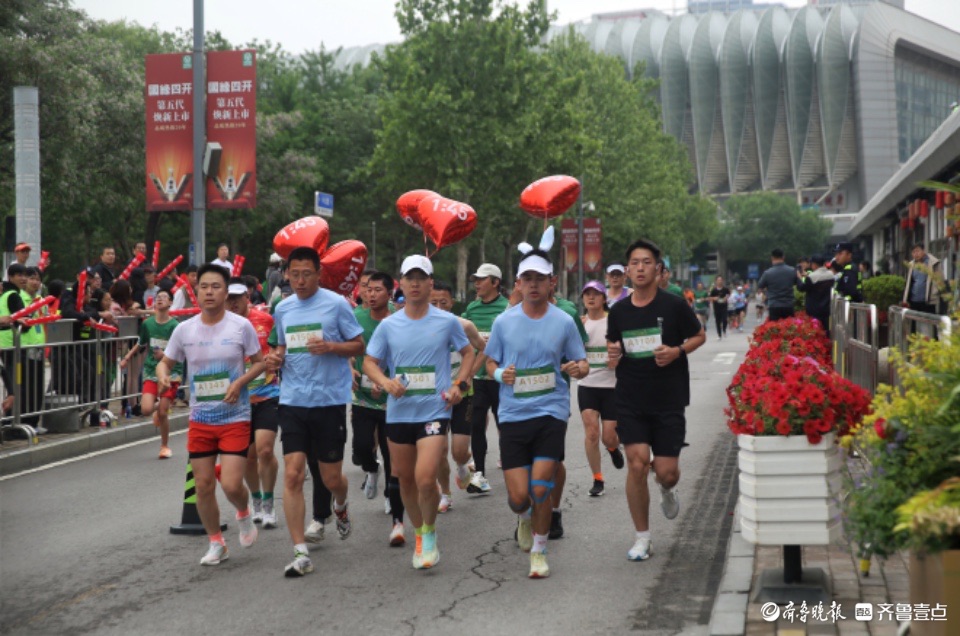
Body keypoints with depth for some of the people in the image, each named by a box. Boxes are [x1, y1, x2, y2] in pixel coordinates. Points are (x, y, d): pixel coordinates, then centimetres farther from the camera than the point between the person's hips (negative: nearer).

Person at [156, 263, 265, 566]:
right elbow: (165, 362, 10)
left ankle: (244, 513, 24)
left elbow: (259, 361, 2)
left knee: (231, 485, -12)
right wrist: (163, 377, -14)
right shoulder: (184, 329, 0)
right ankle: (216, 543, 25)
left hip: (235, 418, -3)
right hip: (200, 419, 3)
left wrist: (240, 382, -16)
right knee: (203, 485, 5)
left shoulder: (241, 326, -7)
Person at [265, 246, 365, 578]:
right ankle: (300, 553, -5)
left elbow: (359, 346, 0)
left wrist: (331, 346, -18)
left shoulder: (336, 304, -4)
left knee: (331, 478, 6)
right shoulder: (282, 309, 10)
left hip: (330, 400, -3)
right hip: (292, 401, 3)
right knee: (292, 475, -8)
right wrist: (275, 358, 1)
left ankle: (341, 506, 44)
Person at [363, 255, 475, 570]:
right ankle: (419, 534, 32)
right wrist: (386, 382, -12)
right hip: (398, 412, 3)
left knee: (425, 480, -16)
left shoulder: (447, 322, -1)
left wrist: (459, 385, -1)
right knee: (405, 479, 11)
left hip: (434, 411, -3)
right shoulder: (388, 325, 3)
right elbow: (370, 362, 8)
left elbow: (468, 352, 13)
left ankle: (430, 533, 8)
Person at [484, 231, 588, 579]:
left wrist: (579, 368, -16)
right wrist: (500, 374, -10)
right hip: (512, 415, 1)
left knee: (540, 489, -10)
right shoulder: (504, 322, 2)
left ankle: (539, 550, 14)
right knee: (518, 496, -3)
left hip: (551, 411, -1)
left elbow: (582, 364, 8)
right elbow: (489, 362, 12)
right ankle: (524, 518, 35)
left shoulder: (564, 322, 1)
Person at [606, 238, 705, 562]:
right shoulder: (618, 311, 4)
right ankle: (642, 537, 7)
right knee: (636, 465, -9)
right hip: (630, 400, 1)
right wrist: (614, 353, -4)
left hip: (669, 400, -1)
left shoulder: (674, 306, -4)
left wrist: (677, 351, -11)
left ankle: (667, 489, 39)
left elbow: (699, 336, 8)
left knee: (666, 471, -2)